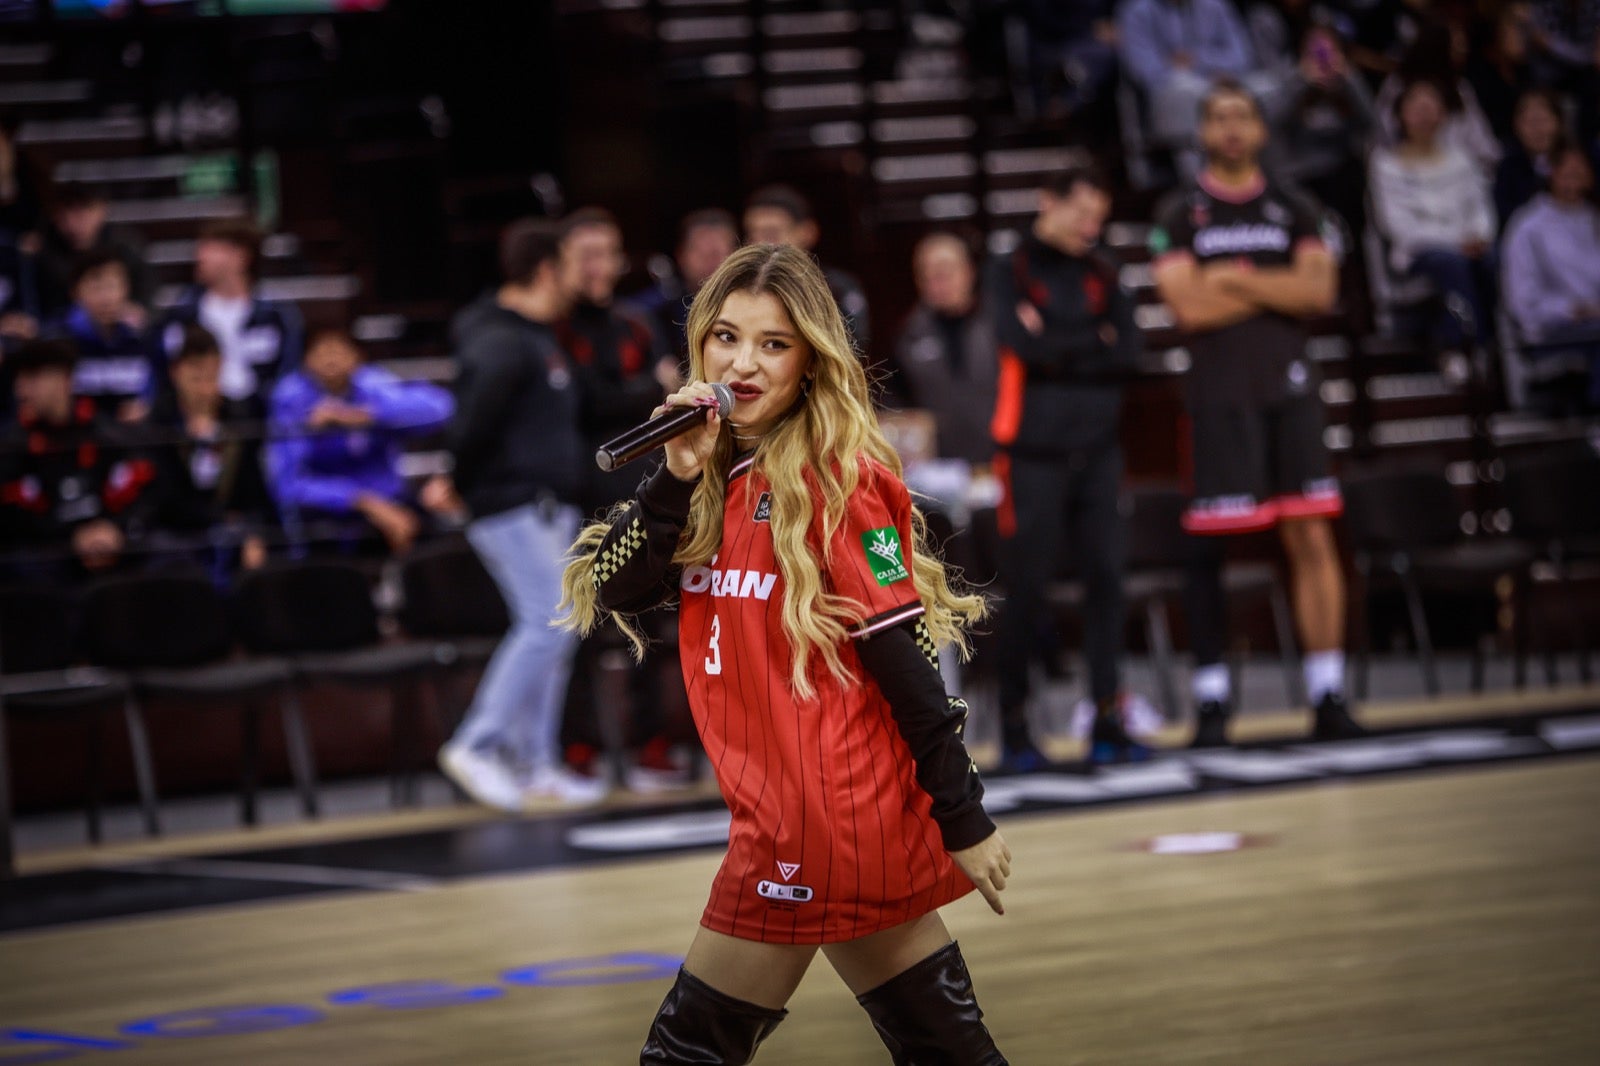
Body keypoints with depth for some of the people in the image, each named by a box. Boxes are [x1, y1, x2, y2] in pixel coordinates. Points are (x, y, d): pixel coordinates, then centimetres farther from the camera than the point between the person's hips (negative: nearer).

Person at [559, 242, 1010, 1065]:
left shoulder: (835, 480, -12)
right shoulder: (722, 471, 11)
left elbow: (904, 657, -14)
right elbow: (611, 593, 3)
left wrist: (964, 823, -14)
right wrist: (678, 479, -10)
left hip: (816, 817, -8)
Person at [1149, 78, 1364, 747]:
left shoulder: (1293, 210, 11)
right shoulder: (1179, 215, 5)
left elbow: (1320, 290, -5)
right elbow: (1188, 306, -9)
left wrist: (1235, 279, -11)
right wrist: (1278, 288, -5)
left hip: (1288, 387, 2)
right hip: (1218, 396, -2)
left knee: (1312, 538, -3)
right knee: (1209, 547, -1)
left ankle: (1328, 695, 0)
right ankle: (1211, 702, 6)